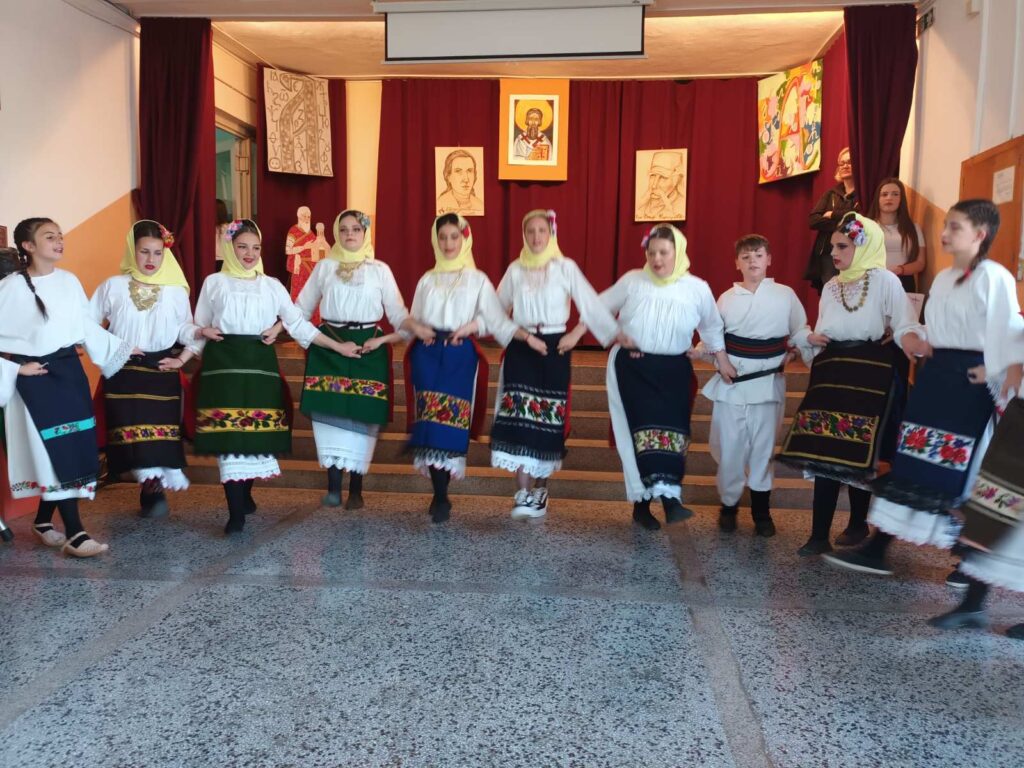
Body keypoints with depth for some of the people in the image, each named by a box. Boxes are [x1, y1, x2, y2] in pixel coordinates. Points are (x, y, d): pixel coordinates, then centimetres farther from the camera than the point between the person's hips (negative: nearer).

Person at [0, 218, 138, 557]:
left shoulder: (69, 281, 6)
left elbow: (88, 327, 10)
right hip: (34, 375, -5)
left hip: (69, 370, 5)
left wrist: (123, 348, 9)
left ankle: (43, 520, 25)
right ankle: (74, 533, -3)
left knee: (76, 444, 6)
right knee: (58, 449, -8)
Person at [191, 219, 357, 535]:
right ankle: (236, 513, -7)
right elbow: (198, 328, 13)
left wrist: (339, 347, 4)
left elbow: (299, 324, 9)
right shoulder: (214, 282, 9)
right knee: (229, 435, -8)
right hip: (224, 364, -1)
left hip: (260, 365, 2)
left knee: (256, 434, 3)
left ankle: (245, 495, 26)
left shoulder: (272, 285, 11)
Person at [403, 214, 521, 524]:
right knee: (429, 421, -8)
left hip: (460, 356, -2)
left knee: (452, 422, -7)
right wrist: (415, 327, -5)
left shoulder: (477, 280, 8)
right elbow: (411, 319, 18)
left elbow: (497, 320, 2)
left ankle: (440, 497, 5)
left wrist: (528, 337, -12)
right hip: (427, 355, 2)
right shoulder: (427, 280, 16)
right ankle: (440, 496, -1)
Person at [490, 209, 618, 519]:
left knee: (548, 419, 0)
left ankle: (540, 488, 18)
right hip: (520, 349, 2)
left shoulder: (566, 267, 0)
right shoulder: (515, 269, 8)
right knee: (519, 418, -9)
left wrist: (576, 334, -6)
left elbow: (590, 305, 0)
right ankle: (523, 493, -5)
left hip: (554, 349, -1)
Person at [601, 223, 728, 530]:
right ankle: (642, 503, -12)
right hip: (632, 366, -1)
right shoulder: (632, 281, -4)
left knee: (672, 428, -8)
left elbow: (712, 328, 15)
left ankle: (668, 496, -3)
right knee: (641, 428, -13)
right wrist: (615, 334, -7)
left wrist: (723, 361, 11)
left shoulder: (697, 289, -1)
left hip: (673, 370, 2)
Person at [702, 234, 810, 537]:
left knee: (763, 448, 9)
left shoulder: (785, 295, 0)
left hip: (767, 384, 0)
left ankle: (761, 511, 23)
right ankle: (728, 505, 24)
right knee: (729, 447, 5)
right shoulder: (726, 298, 3)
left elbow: (800, 333, 3)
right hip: (731, 384, 1)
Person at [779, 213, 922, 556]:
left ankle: (858, 525, 21)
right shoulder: (831, 286, 15)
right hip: (831, 374, 5)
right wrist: (813, 338, -3)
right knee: (823, 453, -2)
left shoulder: (885, 281, -2)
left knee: (859, 455, 0)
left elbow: (905, 327, -8)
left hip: (871, 374, -4)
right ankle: (819, 535, 3)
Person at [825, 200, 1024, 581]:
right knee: (912, 461, 6)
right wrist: (914, 340, 2)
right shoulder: (943, 278, 15)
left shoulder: (993, 276, -10)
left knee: (960, 471, -2)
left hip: (969, 380, -8)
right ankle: (876, 549, 9)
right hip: (934, 374, 8)